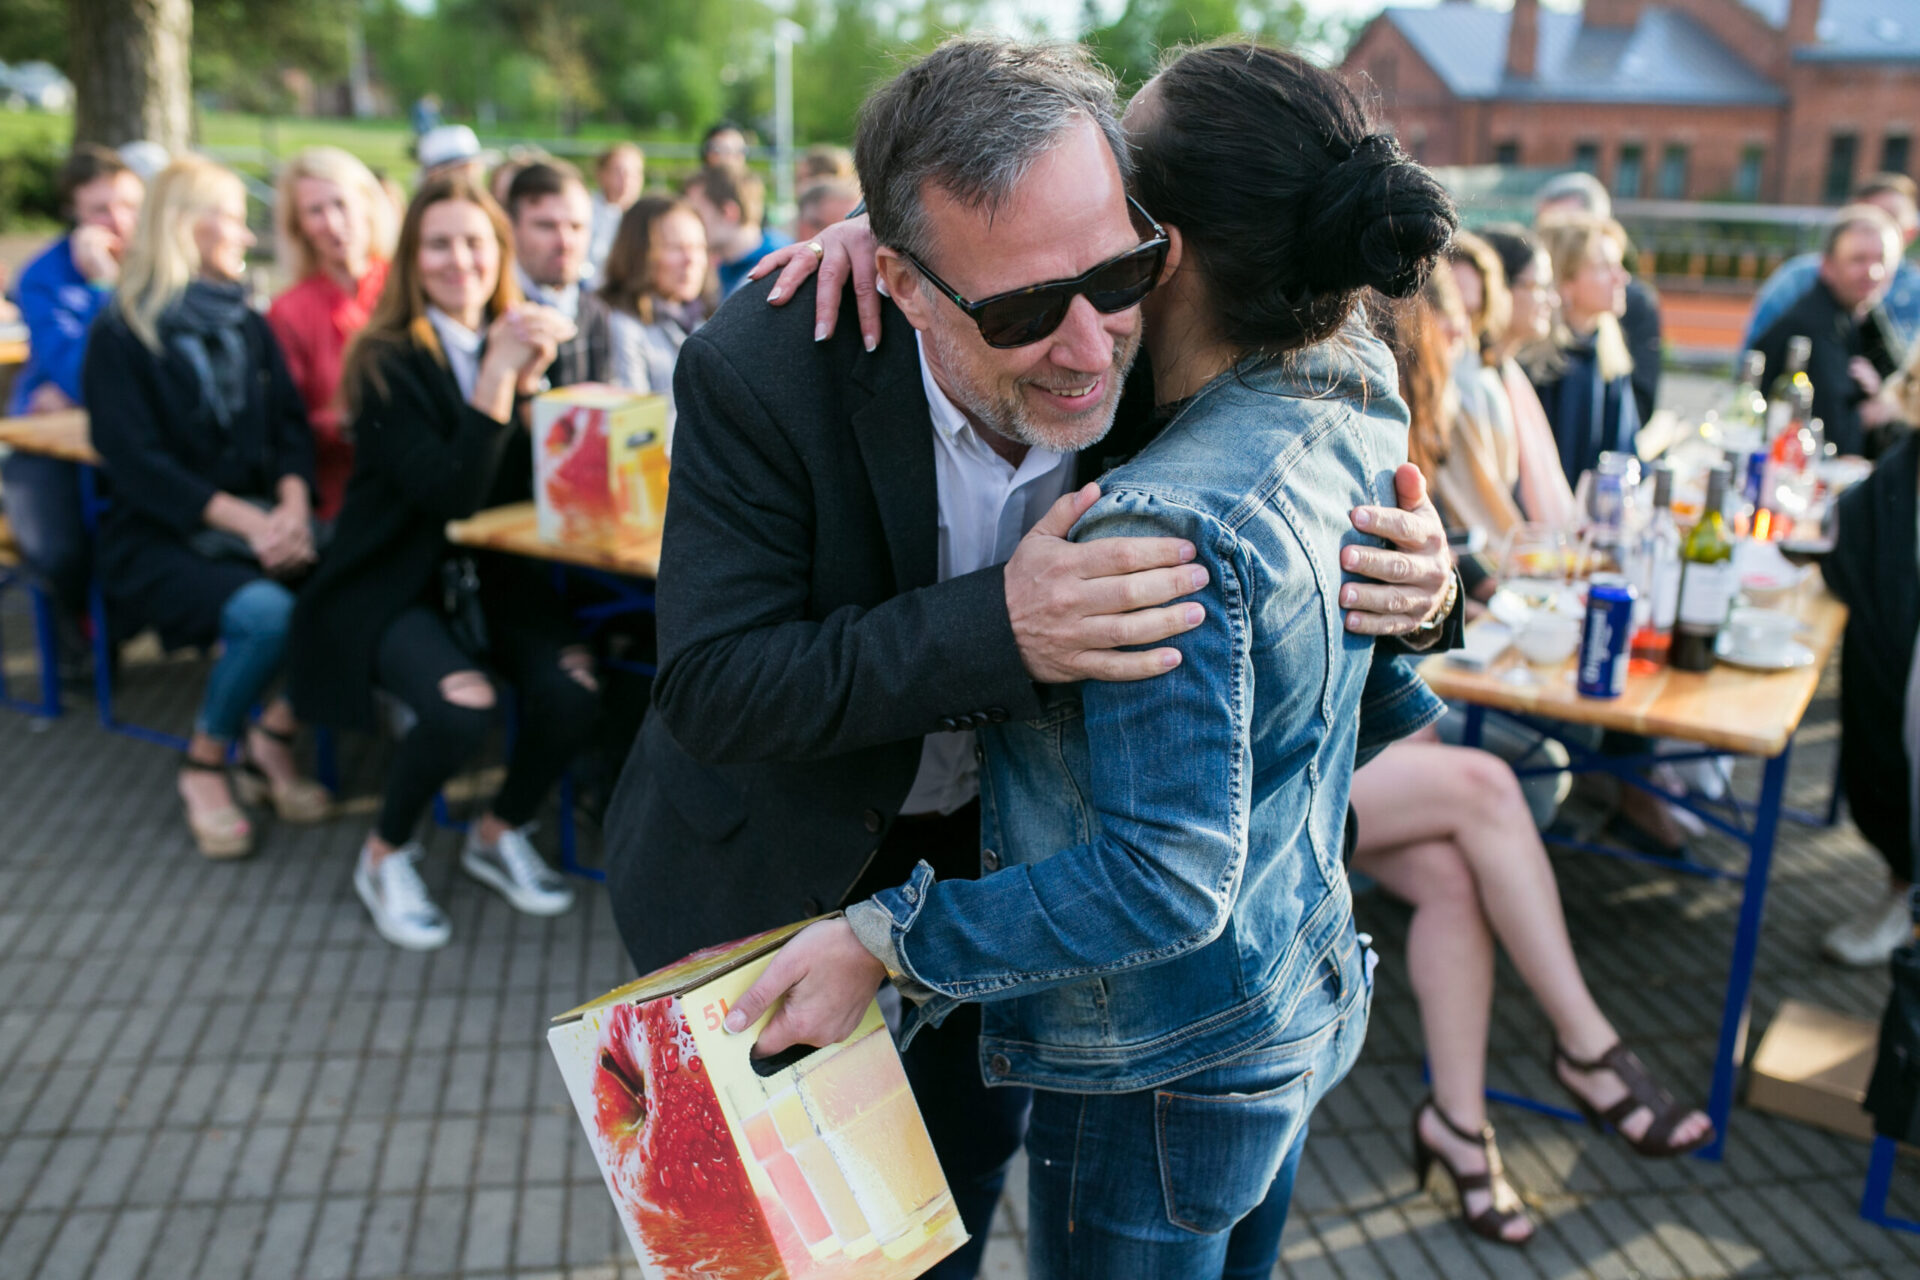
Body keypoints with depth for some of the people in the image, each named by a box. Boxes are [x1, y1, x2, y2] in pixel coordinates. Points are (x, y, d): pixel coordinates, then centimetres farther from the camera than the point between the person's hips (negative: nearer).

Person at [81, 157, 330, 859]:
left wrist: (293, 502, -15)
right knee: (263, 612, -33)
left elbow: (291, 425, 7)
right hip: (161, 539, -5)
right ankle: (205, 763, -5)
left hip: (260, 518, 5)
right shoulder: (122, 335, -2)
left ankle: (274, 735, -2)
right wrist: (243, 520, -23)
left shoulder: (249, 327, 16)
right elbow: (134, 461, -12)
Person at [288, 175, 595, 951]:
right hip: (391, 586, -5)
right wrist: (496, 375, -25)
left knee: (572, 689, -22)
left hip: (492, 576, 5)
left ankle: (498, 835, 8)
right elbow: (450, 495, -21)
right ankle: (385, 858, 1)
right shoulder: (388, 360, -11)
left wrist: (530, 381, -15)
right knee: (460, 704, -30)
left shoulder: (516, 340, 5)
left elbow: (537, 487, -2)